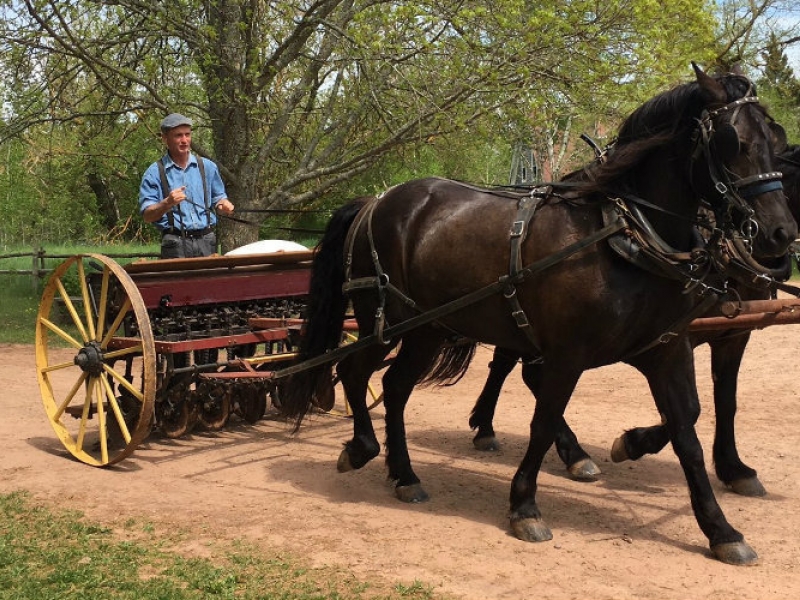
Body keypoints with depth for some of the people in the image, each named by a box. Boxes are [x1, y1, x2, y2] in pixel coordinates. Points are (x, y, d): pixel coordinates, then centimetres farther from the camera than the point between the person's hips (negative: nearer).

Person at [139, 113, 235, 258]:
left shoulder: (208, 167, 13)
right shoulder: (154, 173, 2)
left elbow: (219, 197, 22)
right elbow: (147, 215, -2)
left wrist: (223, 204, -1)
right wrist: (167, 203, -19)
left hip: (207, 241, 3)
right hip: (175, 245, -3)